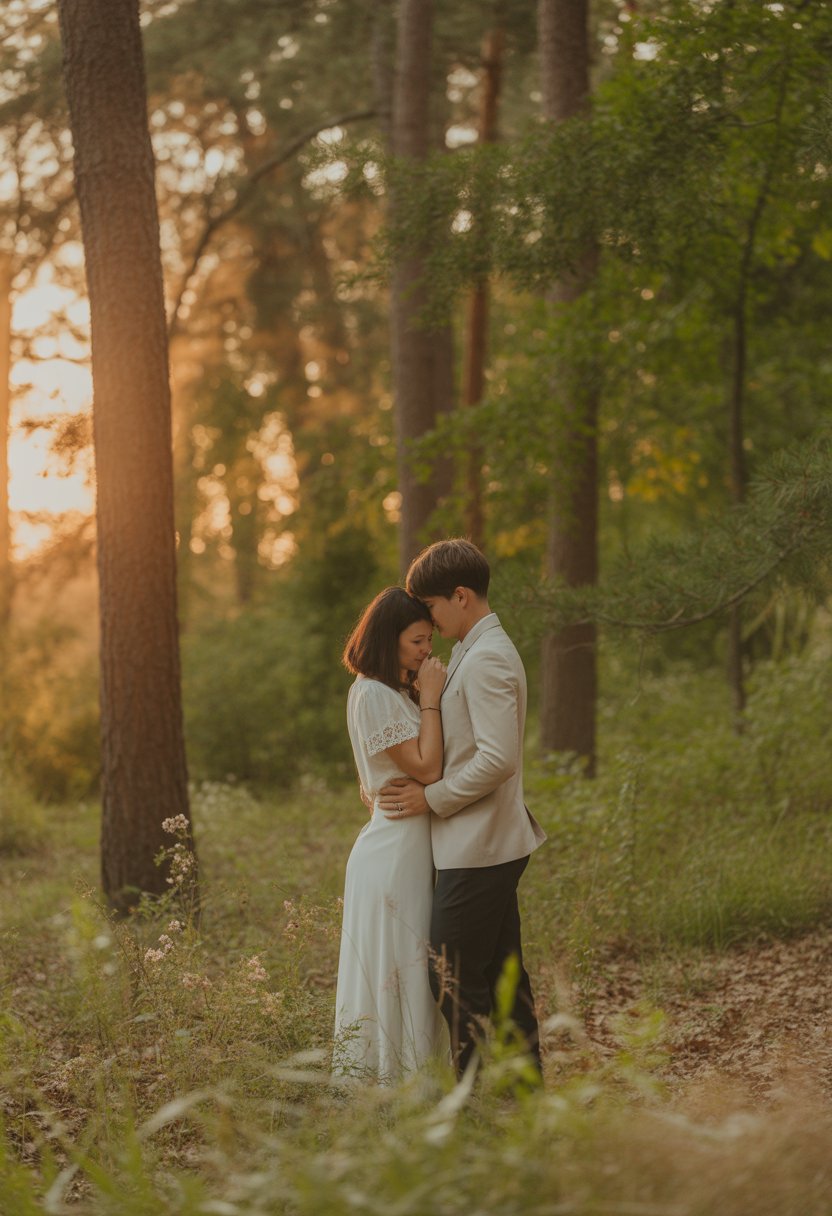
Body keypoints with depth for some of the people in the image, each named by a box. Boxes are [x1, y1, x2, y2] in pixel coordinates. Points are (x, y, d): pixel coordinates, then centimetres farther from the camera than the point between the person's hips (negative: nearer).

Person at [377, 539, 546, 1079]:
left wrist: (432, 797, -14)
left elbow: (498, 759, -24)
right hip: (494, 843, 10)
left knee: (455, 981, -6)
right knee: (503, 974, 14)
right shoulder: (482, 651, 15)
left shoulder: (486, 659, -17)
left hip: (476, 849, -10)